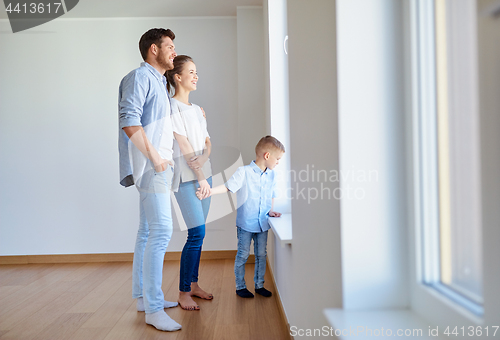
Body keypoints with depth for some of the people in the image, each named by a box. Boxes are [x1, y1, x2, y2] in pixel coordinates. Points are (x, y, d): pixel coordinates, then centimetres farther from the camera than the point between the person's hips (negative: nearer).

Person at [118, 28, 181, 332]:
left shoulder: (159, 81, 24)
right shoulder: (140, 77, -6)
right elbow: (129, 121, -18)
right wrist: (154, 156, -18)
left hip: (159, 165, 10)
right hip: (150, 166, -10)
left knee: (148, 232, 13)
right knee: (161, 230, -14)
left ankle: (144, 296, 23)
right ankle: (153, 309, -8)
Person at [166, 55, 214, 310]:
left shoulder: (197, 110, 18)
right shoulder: (172, 107, -6)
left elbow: (207, 142, 13)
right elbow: (184, 146, -11)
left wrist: (203, 158, -9)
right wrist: (200, 177, -12)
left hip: (203, 174, 7)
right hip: (186, 177, -7)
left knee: (198, 233, 9)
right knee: (197, 233, -11)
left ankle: (193, 284, 20)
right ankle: (183, 293, 0)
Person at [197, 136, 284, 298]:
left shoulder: (271, 175, 6)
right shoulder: (244, 172, -12)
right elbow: (227, 186, -14)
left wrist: (271, 211, 4)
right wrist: (207, 192, -25)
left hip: (262, 223, 5)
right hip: (245, 223, -5)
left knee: (261, 255, 12)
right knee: (243, 255, 5)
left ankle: (259, 285, 27)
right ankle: (240, 286, 20)